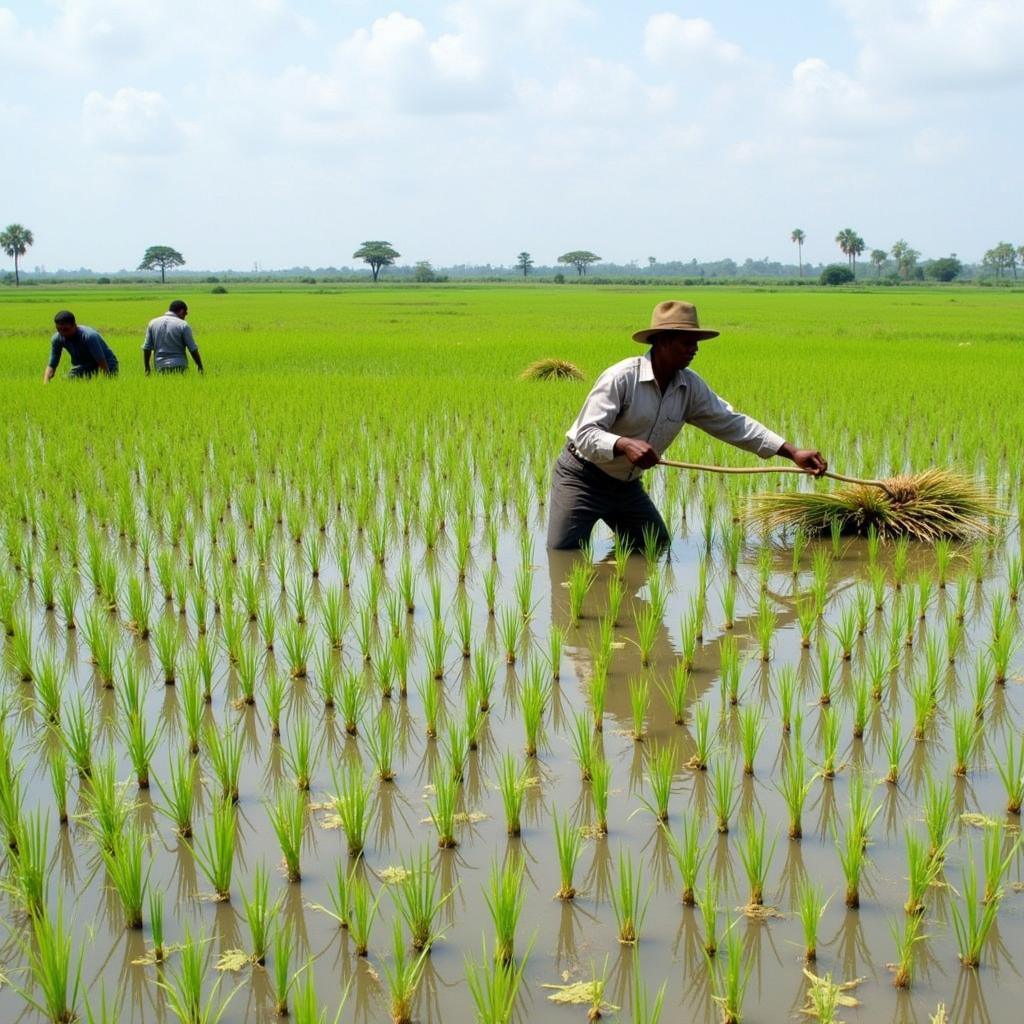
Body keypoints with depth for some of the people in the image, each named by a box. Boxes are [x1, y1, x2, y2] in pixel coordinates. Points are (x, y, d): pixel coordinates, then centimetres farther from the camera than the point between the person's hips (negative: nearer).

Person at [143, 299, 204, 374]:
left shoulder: (153, 323, 11)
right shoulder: (183, 325, -2)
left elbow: (146, 348, 11)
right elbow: (193, 349, -1)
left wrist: (147, 368, 18)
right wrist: (200, 366, 9)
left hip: (160, 367, 4)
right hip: (179, 366, -3)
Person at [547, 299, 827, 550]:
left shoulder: (690, 387, -4)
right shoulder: (622, 378, -23)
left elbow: (732, 423, -1)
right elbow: (585, 434, -28)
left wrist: (793, 452, -7)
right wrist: (624, 444, -49)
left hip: (626, 485, 7)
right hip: (581, 478, -7)